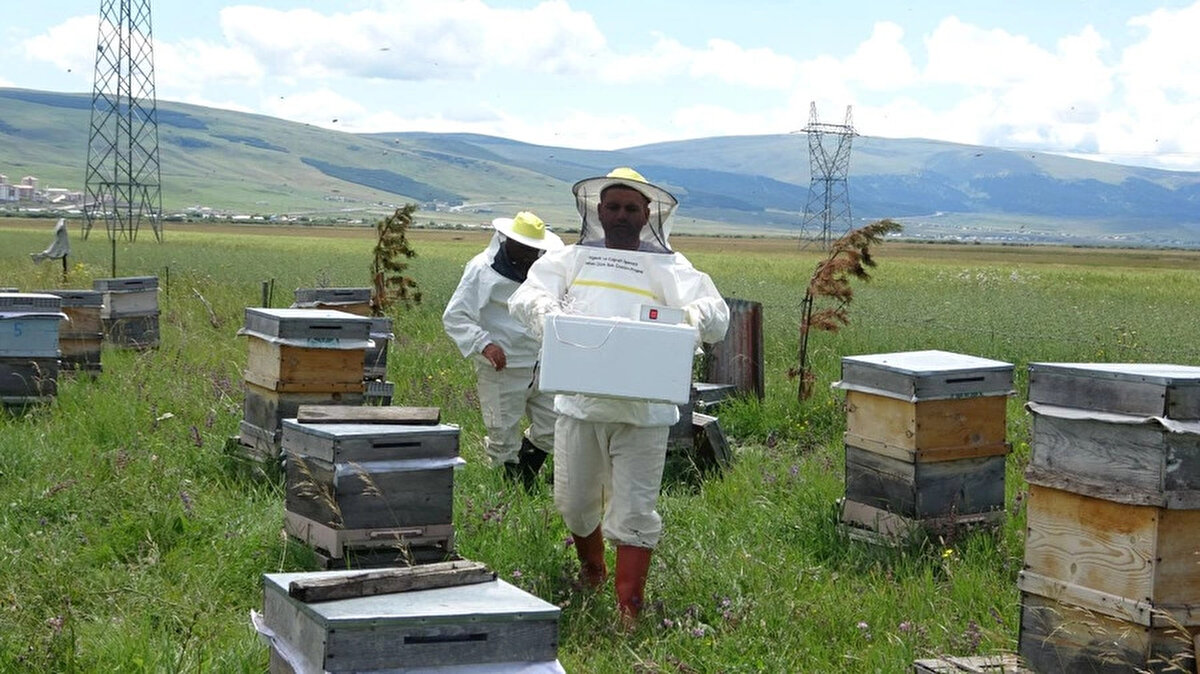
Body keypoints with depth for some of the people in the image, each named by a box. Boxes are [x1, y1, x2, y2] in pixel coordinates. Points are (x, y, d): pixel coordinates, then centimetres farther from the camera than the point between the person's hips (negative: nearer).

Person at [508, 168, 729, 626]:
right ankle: (592, 572, 42)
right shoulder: (572, 258, 12)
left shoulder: (668, 267, 7)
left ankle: (629, 607, 6)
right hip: (578, 401, 2)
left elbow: (715, 311, -6)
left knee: (634, 511, -2)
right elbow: (527, 294, -2)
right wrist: (548, 310, -24)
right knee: (574, 502, 14)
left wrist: (692, 315, -29)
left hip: (643, 409, -2)